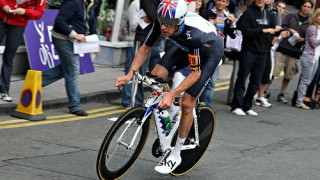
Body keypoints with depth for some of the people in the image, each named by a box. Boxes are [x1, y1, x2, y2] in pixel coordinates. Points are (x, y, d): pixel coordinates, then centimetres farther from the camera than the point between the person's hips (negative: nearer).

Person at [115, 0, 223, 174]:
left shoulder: (193, 34, -43)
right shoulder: (161, 22, -28)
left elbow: (195, 73, -34)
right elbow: (145, 48, -13)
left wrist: (171, 95, -41)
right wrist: (129, 74, -24)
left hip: (210, 52, -6)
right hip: (185, 47, 6)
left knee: (186, 104, -12)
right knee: (155, 76, -13)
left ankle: (175, 155, 3)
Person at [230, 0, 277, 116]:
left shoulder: (269, 15, 13)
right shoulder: (248, 13, -5)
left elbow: (274, 31, 15)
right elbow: (245, 31, -15)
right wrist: (263, 31, -21)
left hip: (262, 53, 5)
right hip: (249, 51, -5)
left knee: (255, 82, 6)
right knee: (242, 79, -2)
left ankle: (247, 106, 14)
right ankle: (236, 106, 2)